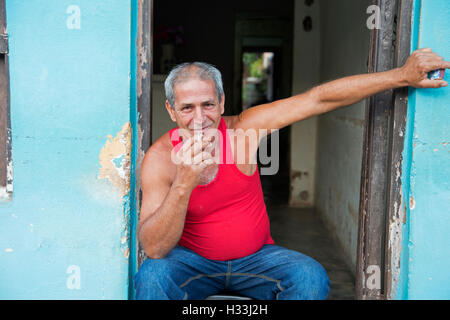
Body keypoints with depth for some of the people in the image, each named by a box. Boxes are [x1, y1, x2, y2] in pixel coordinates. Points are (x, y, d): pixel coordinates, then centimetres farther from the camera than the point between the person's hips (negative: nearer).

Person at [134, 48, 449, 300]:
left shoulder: (243, 129, -14)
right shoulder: (160, 158, -18)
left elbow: (320, 98, -14)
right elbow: (154, 248, -25)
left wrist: (403, 75, -17)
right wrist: (183, 185, -41)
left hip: (254, 257, 2)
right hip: (193, 261, -1)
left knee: (311, 276, -24)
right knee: (152, 275, -32)